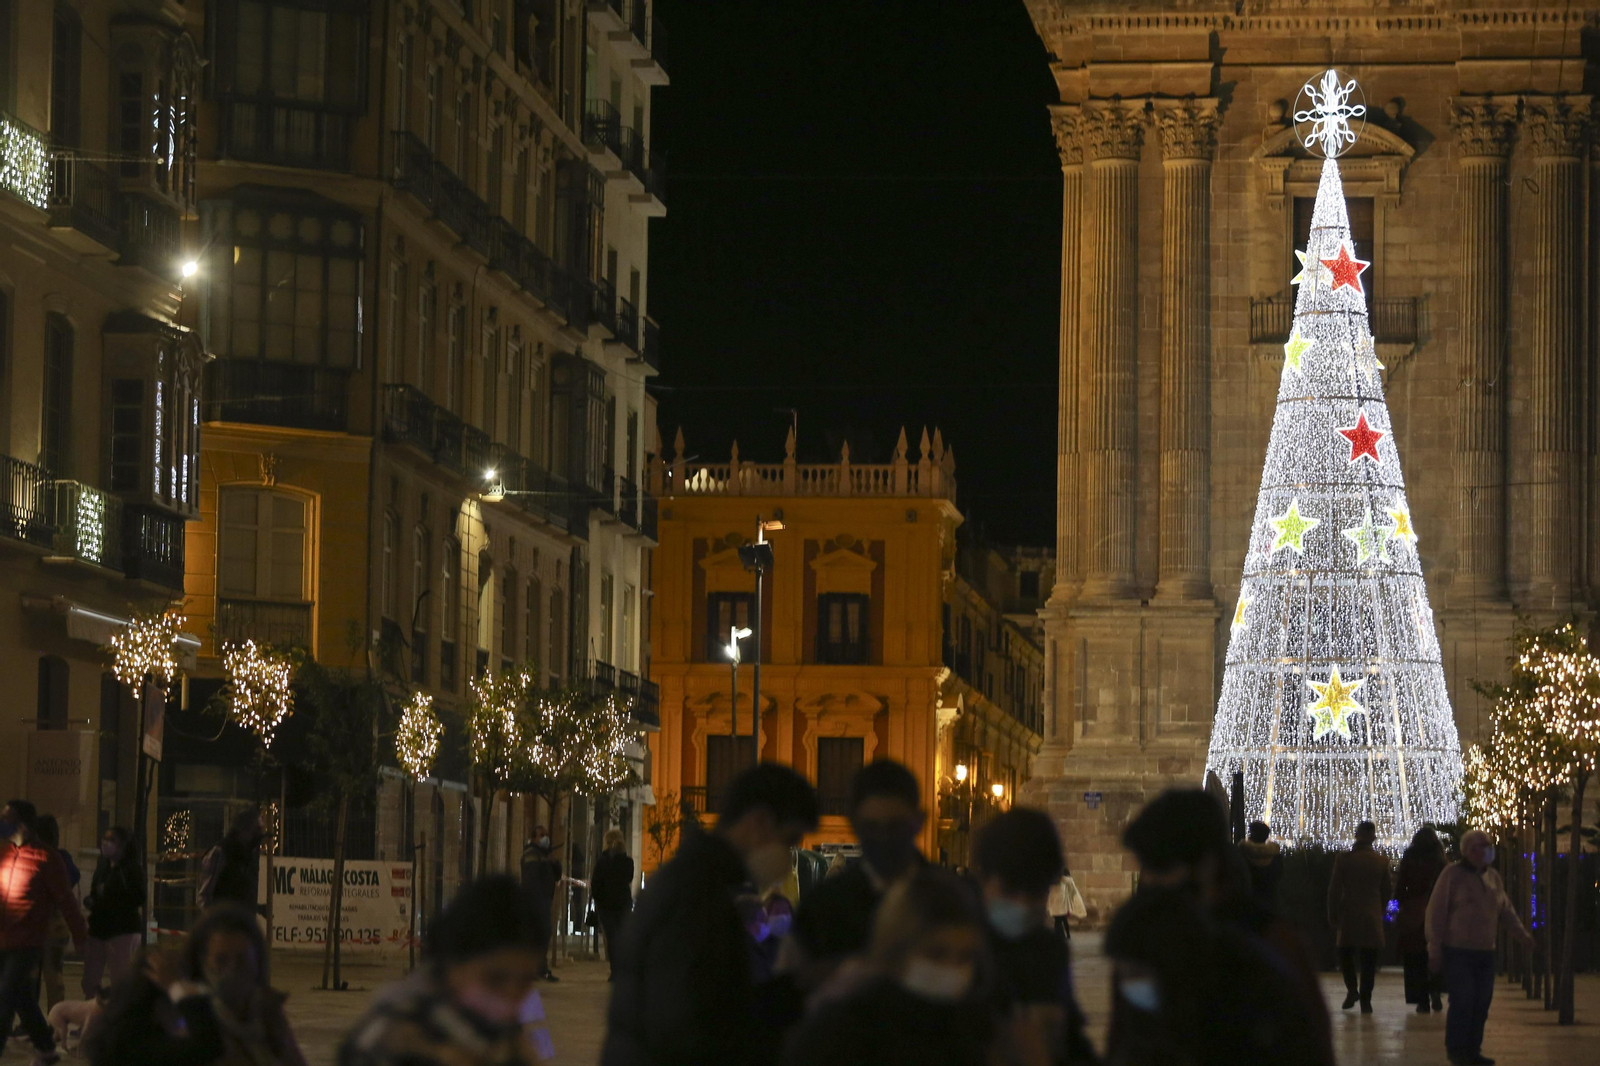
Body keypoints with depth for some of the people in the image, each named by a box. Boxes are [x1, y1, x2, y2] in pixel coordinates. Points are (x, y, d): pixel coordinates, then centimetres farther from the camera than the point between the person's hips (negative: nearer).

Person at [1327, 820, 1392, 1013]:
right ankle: (1365, 1000, -2)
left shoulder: (1344, 859, -5)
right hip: (1372, 917, 1)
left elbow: (1334, 890, -3)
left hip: (1348, 917, -1)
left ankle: (1352, 989, 2)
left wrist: (1333, 915, 6)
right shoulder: (1382, 860, -1)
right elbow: (1385, 891, 5)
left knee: (1345, 954, 16)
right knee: (1369, 961, 3)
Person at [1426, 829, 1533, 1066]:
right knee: (1462, 1002, -9)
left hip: (1485, 951, 6)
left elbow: (1505, 908, 21)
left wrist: (1521, 932, 5)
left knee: (1481, 1004, 4)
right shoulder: (1453, 874, -7)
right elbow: (1436, 913, -7)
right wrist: (1435, 951, -9)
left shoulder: (1493, 876, 12)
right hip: (1458, 952, -6)